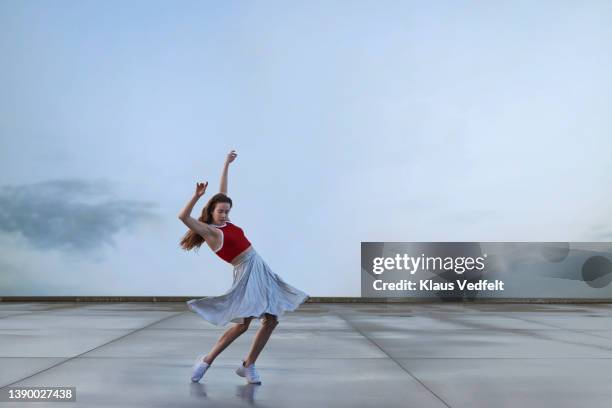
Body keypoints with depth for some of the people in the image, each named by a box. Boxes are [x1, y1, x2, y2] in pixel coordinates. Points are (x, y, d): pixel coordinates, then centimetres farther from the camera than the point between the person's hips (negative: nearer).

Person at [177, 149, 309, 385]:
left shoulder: (226, 222, 11)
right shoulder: (209, 231, -9)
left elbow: (223, 193, 20)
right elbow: (183, 217, -24)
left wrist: (226, 164, 24)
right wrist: (197, 195, -30)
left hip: (261, 269, 8)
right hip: (246, 273, -8)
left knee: (272, 319, 3)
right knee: (243, 323, -13)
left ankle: (248, 366, 13)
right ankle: (206, 361, 6)